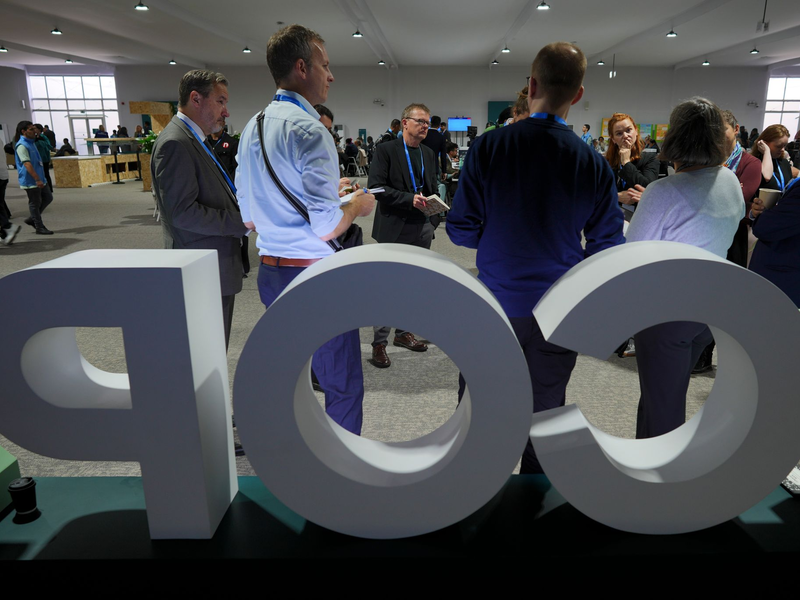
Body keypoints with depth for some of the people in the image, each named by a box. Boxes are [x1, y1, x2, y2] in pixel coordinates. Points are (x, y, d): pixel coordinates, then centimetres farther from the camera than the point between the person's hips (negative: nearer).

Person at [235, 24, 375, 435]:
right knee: (343, 386, 4)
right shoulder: (308, 129, -15)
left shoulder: (252, 128, 12)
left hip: (270, 272, 9)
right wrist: (357, 204, -1)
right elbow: (325, 228, -22)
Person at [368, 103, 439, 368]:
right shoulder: (385, 150, -5)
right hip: (394, 229, -6)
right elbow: (377, 187, -14)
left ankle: (403, 332, 26)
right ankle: (379, 342, 6)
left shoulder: (429, 154, 14)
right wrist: (410, 199, -21)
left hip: (421, 229, 6)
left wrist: (433, 216, 4)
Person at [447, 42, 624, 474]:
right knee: (545, 411, 17)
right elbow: (607, 246, 1)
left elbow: (461, 231, -7)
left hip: (496, 304, -1)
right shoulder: (594, 163, -4)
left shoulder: (488, 147, -9)